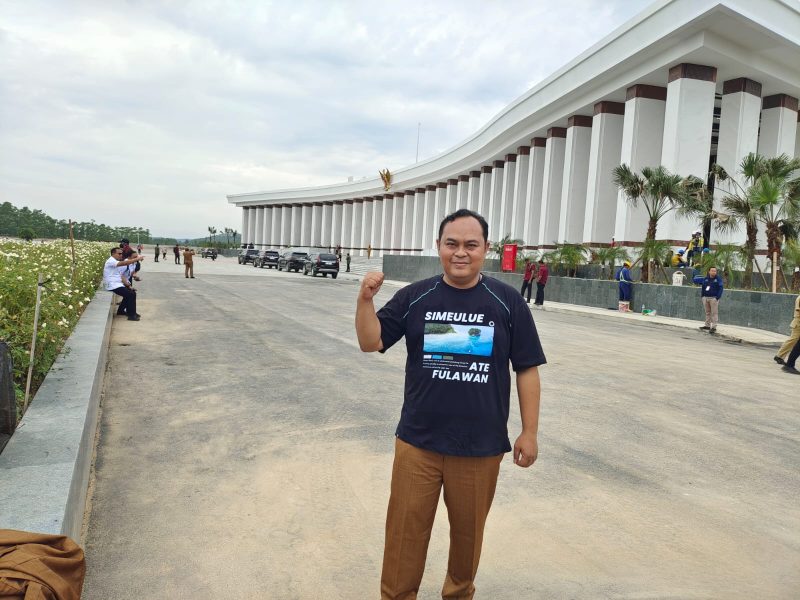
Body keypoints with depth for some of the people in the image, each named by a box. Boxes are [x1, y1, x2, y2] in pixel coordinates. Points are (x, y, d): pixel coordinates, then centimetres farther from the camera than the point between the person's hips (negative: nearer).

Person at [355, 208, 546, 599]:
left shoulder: (507, 302, -3)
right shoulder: (414, 297, -1)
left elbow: (526, 369, 0)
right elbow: (370, 343, -4)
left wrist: (529, 432, -1)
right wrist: (366, 299, -20)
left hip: (481, 445, 0)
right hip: (417, 441, 0)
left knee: (468, 531, 17)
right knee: (405, 530, 11)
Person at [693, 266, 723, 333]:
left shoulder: (718, 279, -2)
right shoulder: (705, 279, 9)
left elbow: (720, 288, -6)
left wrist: (717, 297, -16)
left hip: (713, 298, -5)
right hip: (705, 298, 5)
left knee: (714, 313, -5)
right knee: (707, 312, 12)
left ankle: (714, 327, -5)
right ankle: (707, 325, 20)